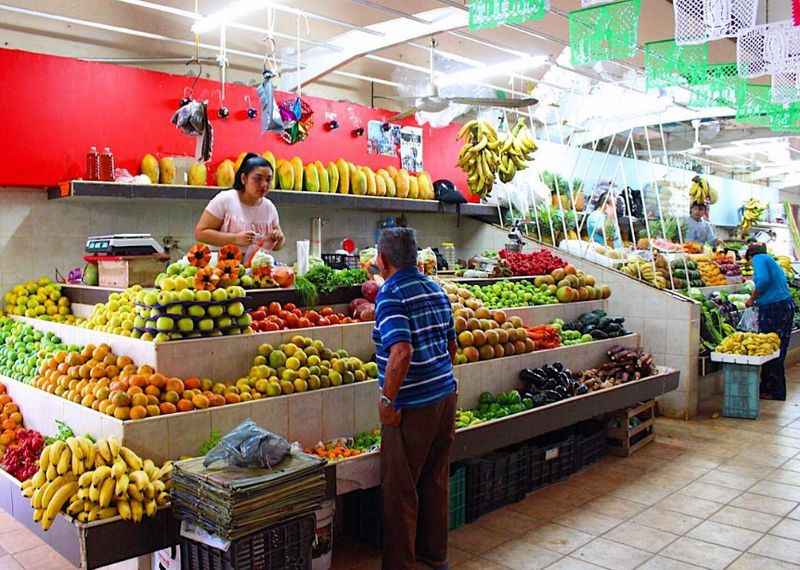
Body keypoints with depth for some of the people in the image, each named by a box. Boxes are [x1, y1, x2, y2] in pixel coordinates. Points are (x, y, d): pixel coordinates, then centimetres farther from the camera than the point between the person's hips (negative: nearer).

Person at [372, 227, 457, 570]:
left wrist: (388, 400, -19)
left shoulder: (391, 294, -15)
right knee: (436, 480, 19)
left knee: (400, 489, 6)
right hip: (446, 395, 8)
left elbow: (401, 351, -28)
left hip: (413, 405, -8)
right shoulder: (436, 289, 9)